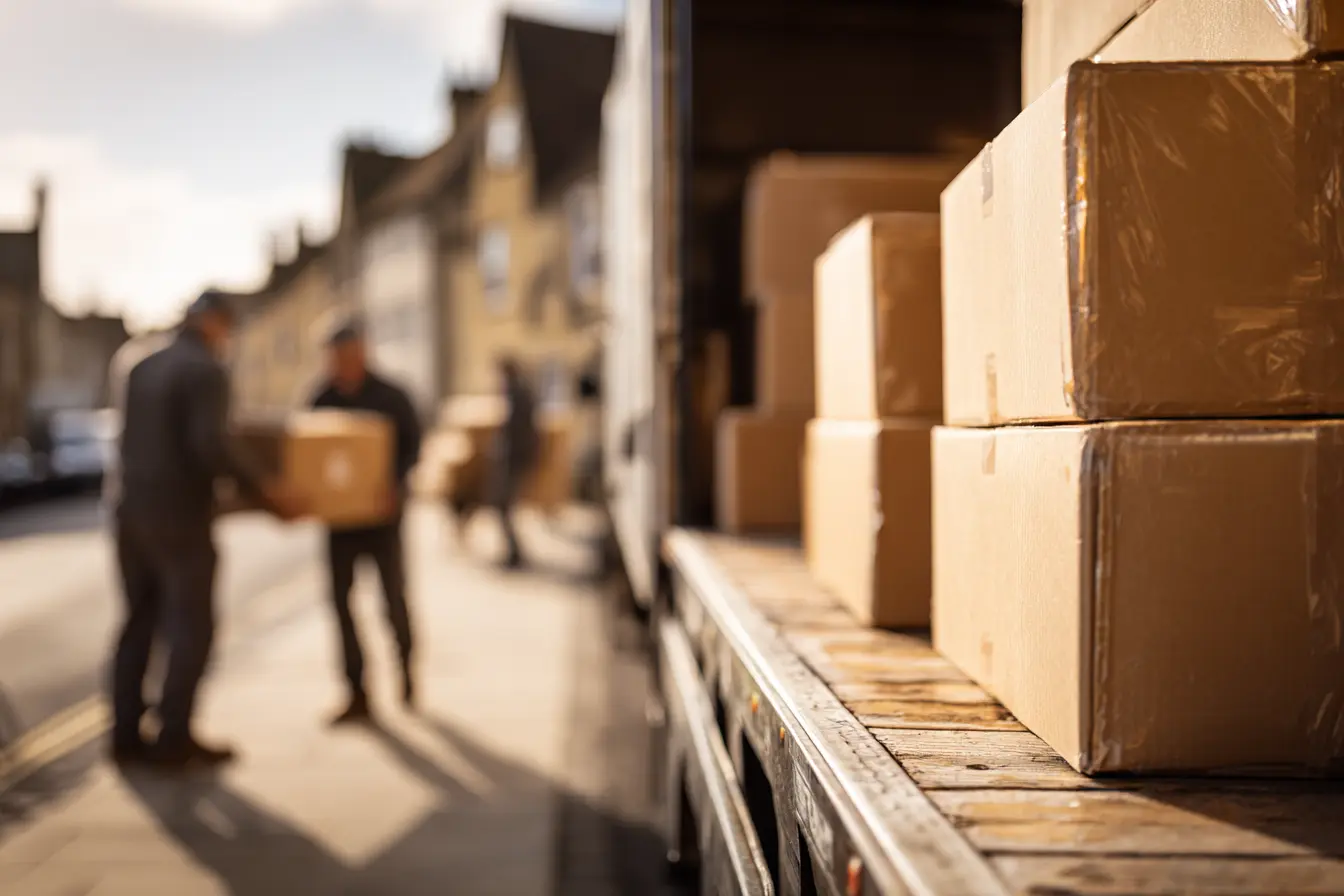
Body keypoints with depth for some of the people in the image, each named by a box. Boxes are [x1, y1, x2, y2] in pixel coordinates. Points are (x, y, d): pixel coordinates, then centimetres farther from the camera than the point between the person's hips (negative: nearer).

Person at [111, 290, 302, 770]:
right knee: (192, 627, -1)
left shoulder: (143, 369, 13)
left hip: (132, 511, 8)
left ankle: (127, 733, 12)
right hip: (180, 516, -8)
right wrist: (265, 491, -17)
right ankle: (175, 738, -1)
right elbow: (211, 447, -24)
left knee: (140, 622, 11)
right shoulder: (206, 371, -13)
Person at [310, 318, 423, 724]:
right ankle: (357, 695, 5)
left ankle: (406, 664, 33)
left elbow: (412, 447, -5)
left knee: (393, 597, 2)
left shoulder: (391, 397, -6)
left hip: (382, 512, -3)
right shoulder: (322, 401, 3)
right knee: (340, 599, -2)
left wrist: (396, 484, -22)